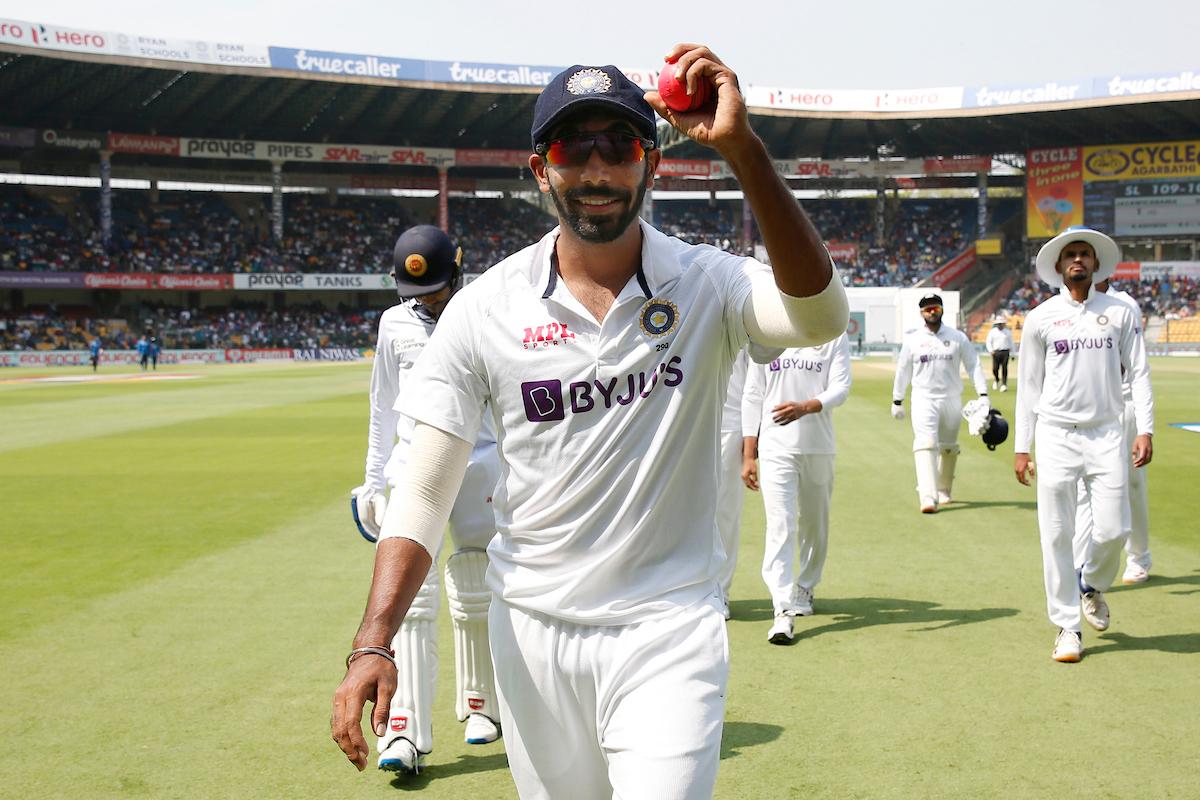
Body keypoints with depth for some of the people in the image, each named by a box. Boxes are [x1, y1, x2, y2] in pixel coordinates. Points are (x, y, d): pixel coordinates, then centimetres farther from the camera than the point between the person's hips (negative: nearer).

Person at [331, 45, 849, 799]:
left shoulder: (706, 284, -7)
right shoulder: (485, 308, -3)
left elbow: (819, 314, -29)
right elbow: (424, 492, -3)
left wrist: (743, 148, -38)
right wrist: (372, 645, -14)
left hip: (670, 630, -2)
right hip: (532, 633, 2)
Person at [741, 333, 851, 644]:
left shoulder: (835, 336, 3)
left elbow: (840, 389, -8)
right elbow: (752, 397, 6)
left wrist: (805, 407, -29)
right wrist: (748, 455, 1)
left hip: (819, 448, 1)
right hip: (776, 448, -1)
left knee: (815, 524, 13)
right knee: (780, 527, -12)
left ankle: (804, 589, 35)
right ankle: (783, 611, -17)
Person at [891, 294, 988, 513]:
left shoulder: (958, 337, 5)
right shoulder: (912, 339, 5)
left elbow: (973, 365, 2)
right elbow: (903, 370, 11)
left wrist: (983, 394, -8)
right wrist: (897, 401, 11)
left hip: (951, 398, 2)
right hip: (924, 398, -2)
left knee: (949, 448, 10)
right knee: (926, 445, -16)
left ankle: (944, 492, 27)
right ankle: (928, 497, -25)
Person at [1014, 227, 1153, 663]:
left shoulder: (1119, 313, 6)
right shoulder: (1041, 317, 4)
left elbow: (1138, 373, 7)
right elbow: (1029, 383, 7)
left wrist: (1145, 430, -4)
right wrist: (1021, 446, 4)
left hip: (1106, 435, 1)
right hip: (1056, 435, -1)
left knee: (1111, 530, -3)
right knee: (1056, 536, -2)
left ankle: (1091, 585, 30)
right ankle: (1067, 627, 9)